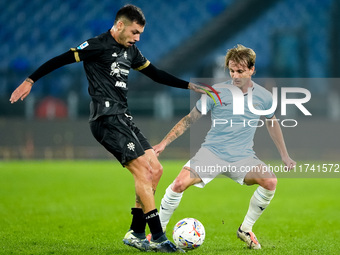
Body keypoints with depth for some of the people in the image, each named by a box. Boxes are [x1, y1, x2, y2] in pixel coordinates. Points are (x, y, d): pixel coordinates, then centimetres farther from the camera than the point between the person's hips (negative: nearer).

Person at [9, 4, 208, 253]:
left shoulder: (131, 51, 18)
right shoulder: (98, 46, -8)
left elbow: (155, 74, 27)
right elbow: (61, 60, -9)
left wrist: (189, 85, 25)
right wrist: (30, 80, -12)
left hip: (123, 118, 9)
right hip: (107, 118, -9)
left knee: (155, 170, 4)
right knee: (143, 169, -15)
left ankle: (136, 234, 8)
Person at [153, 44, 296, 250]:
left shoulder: (264, 97, 2)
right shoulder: (217, 92, -4)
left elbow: (272, 124, 21)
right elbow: (189, 119, 3)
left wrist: (285, 156, 23)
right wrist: (164, 143, -2)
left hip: (243, 157, 2)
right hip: (212, 152, -1)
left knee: (270, 181, -27)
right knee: (180, 183, -25)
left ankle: (246, 229, -5)